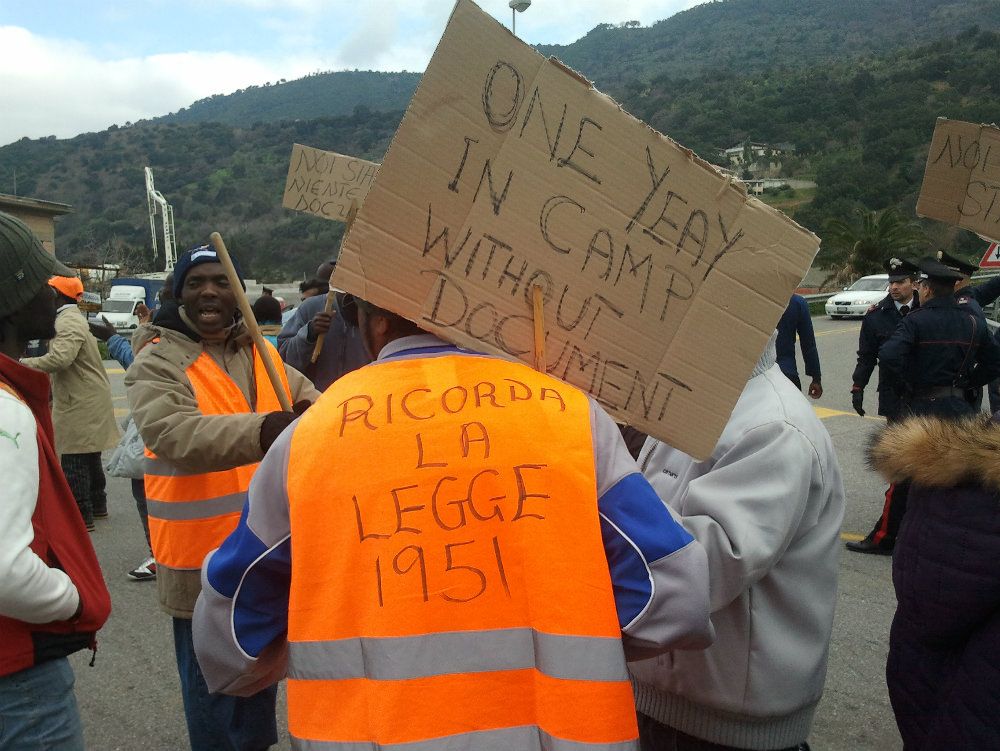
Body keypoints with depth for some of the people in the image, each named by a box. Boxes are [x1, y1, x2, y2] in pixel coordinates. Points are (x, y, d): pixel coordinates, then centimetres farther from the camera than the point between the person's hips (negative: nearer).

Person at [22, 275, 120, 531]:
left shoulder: (68, 322, -17)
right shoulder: (72, 318, 17)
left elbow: (59, 358, -31)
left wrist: (22, 364, -21)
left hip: (80, 404, -11)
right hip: (86, 400, 11)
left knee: (74, 461, -4)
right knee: (89, 457, 20)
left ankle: (82, 515, 2)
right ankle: (97, 505, 32)